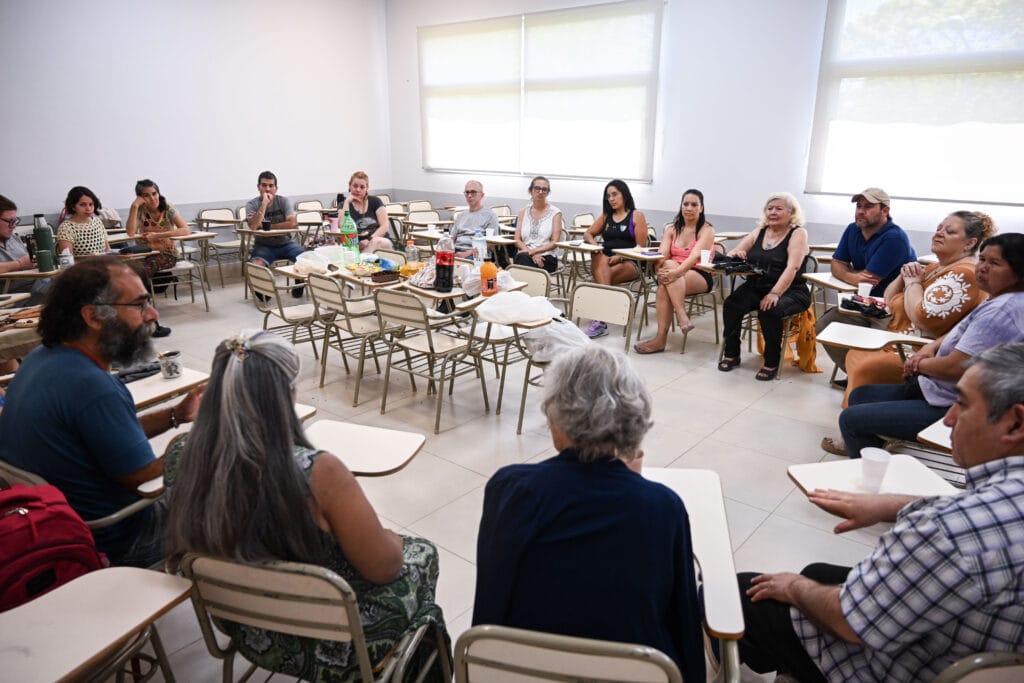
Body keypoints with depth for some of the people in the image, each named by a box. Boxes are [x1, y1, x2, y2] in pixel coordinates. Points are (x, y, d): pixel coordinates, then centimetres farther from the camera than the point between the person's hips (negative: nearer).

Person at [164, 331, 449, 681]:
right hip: (326, 648, -6)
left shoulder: (182, 456, -18)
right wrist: (392, 539, -2)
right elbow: (383, 567, -20)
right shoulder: (317, 473, -35)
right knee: (421, 553, 21)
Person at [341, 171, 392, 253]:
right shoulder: (344, 205, 10)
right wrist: (347, 202, -8)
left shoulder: (375, 201, 11)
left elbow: (385, 225, 0)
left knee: (376, 242, -36)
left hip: (381, 241, 2)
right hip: (357, 245, -1)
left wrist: (370, 240, -15)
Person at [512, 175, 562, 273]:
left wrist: (533, 251, -13)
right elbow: (517, 240, 6)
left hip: (546, 257, -2)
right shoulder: (523, 211, 13)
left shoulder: (555, 212, 6)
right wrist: (533, 255, -12)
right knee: (523, 258, -36)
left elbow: (554, 242, -1)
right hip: (524, 255, 2)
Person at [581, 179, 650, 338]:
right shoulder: (606, 216, 22)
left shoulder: (636, 216, 7)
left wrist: (620, 256, -15)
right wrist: (592, 242, -4)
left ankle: (599, 321, -32)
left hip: (629, 264, -3)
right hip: (605, 261, 3)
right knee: (600, 260, -35)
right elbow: (588, 234, 21)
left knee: (603, 276, -33)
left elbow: (641, 247, 0)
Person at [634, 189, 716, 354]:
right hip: (673, 274, 4)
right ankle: (682, 317, -39)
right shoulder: (672, 229, 12)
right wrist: (660, 270, -25)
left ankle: (661, 338, -37)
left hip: (699, 276, -4)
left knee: (664, 287, -33)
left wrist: (676, 272, -37)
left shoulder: (707, 229, -2)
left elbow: (695, 256, -20)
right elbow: (661, 255, -2)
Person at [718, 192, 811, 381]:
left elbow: (792, 268, -17)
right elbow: (733, 254, 10)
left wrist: (775, 293, -30)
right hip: (755, 287, 5)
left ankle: (772, 362, -14)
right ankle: (731, 354, -5)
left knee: (769, 310, -34)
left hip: (789, 291, -4)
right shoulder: (760, 232, 13)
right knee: (731, 304, -23)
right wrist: (735, 255, -16)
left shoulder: (798, 233, -2)